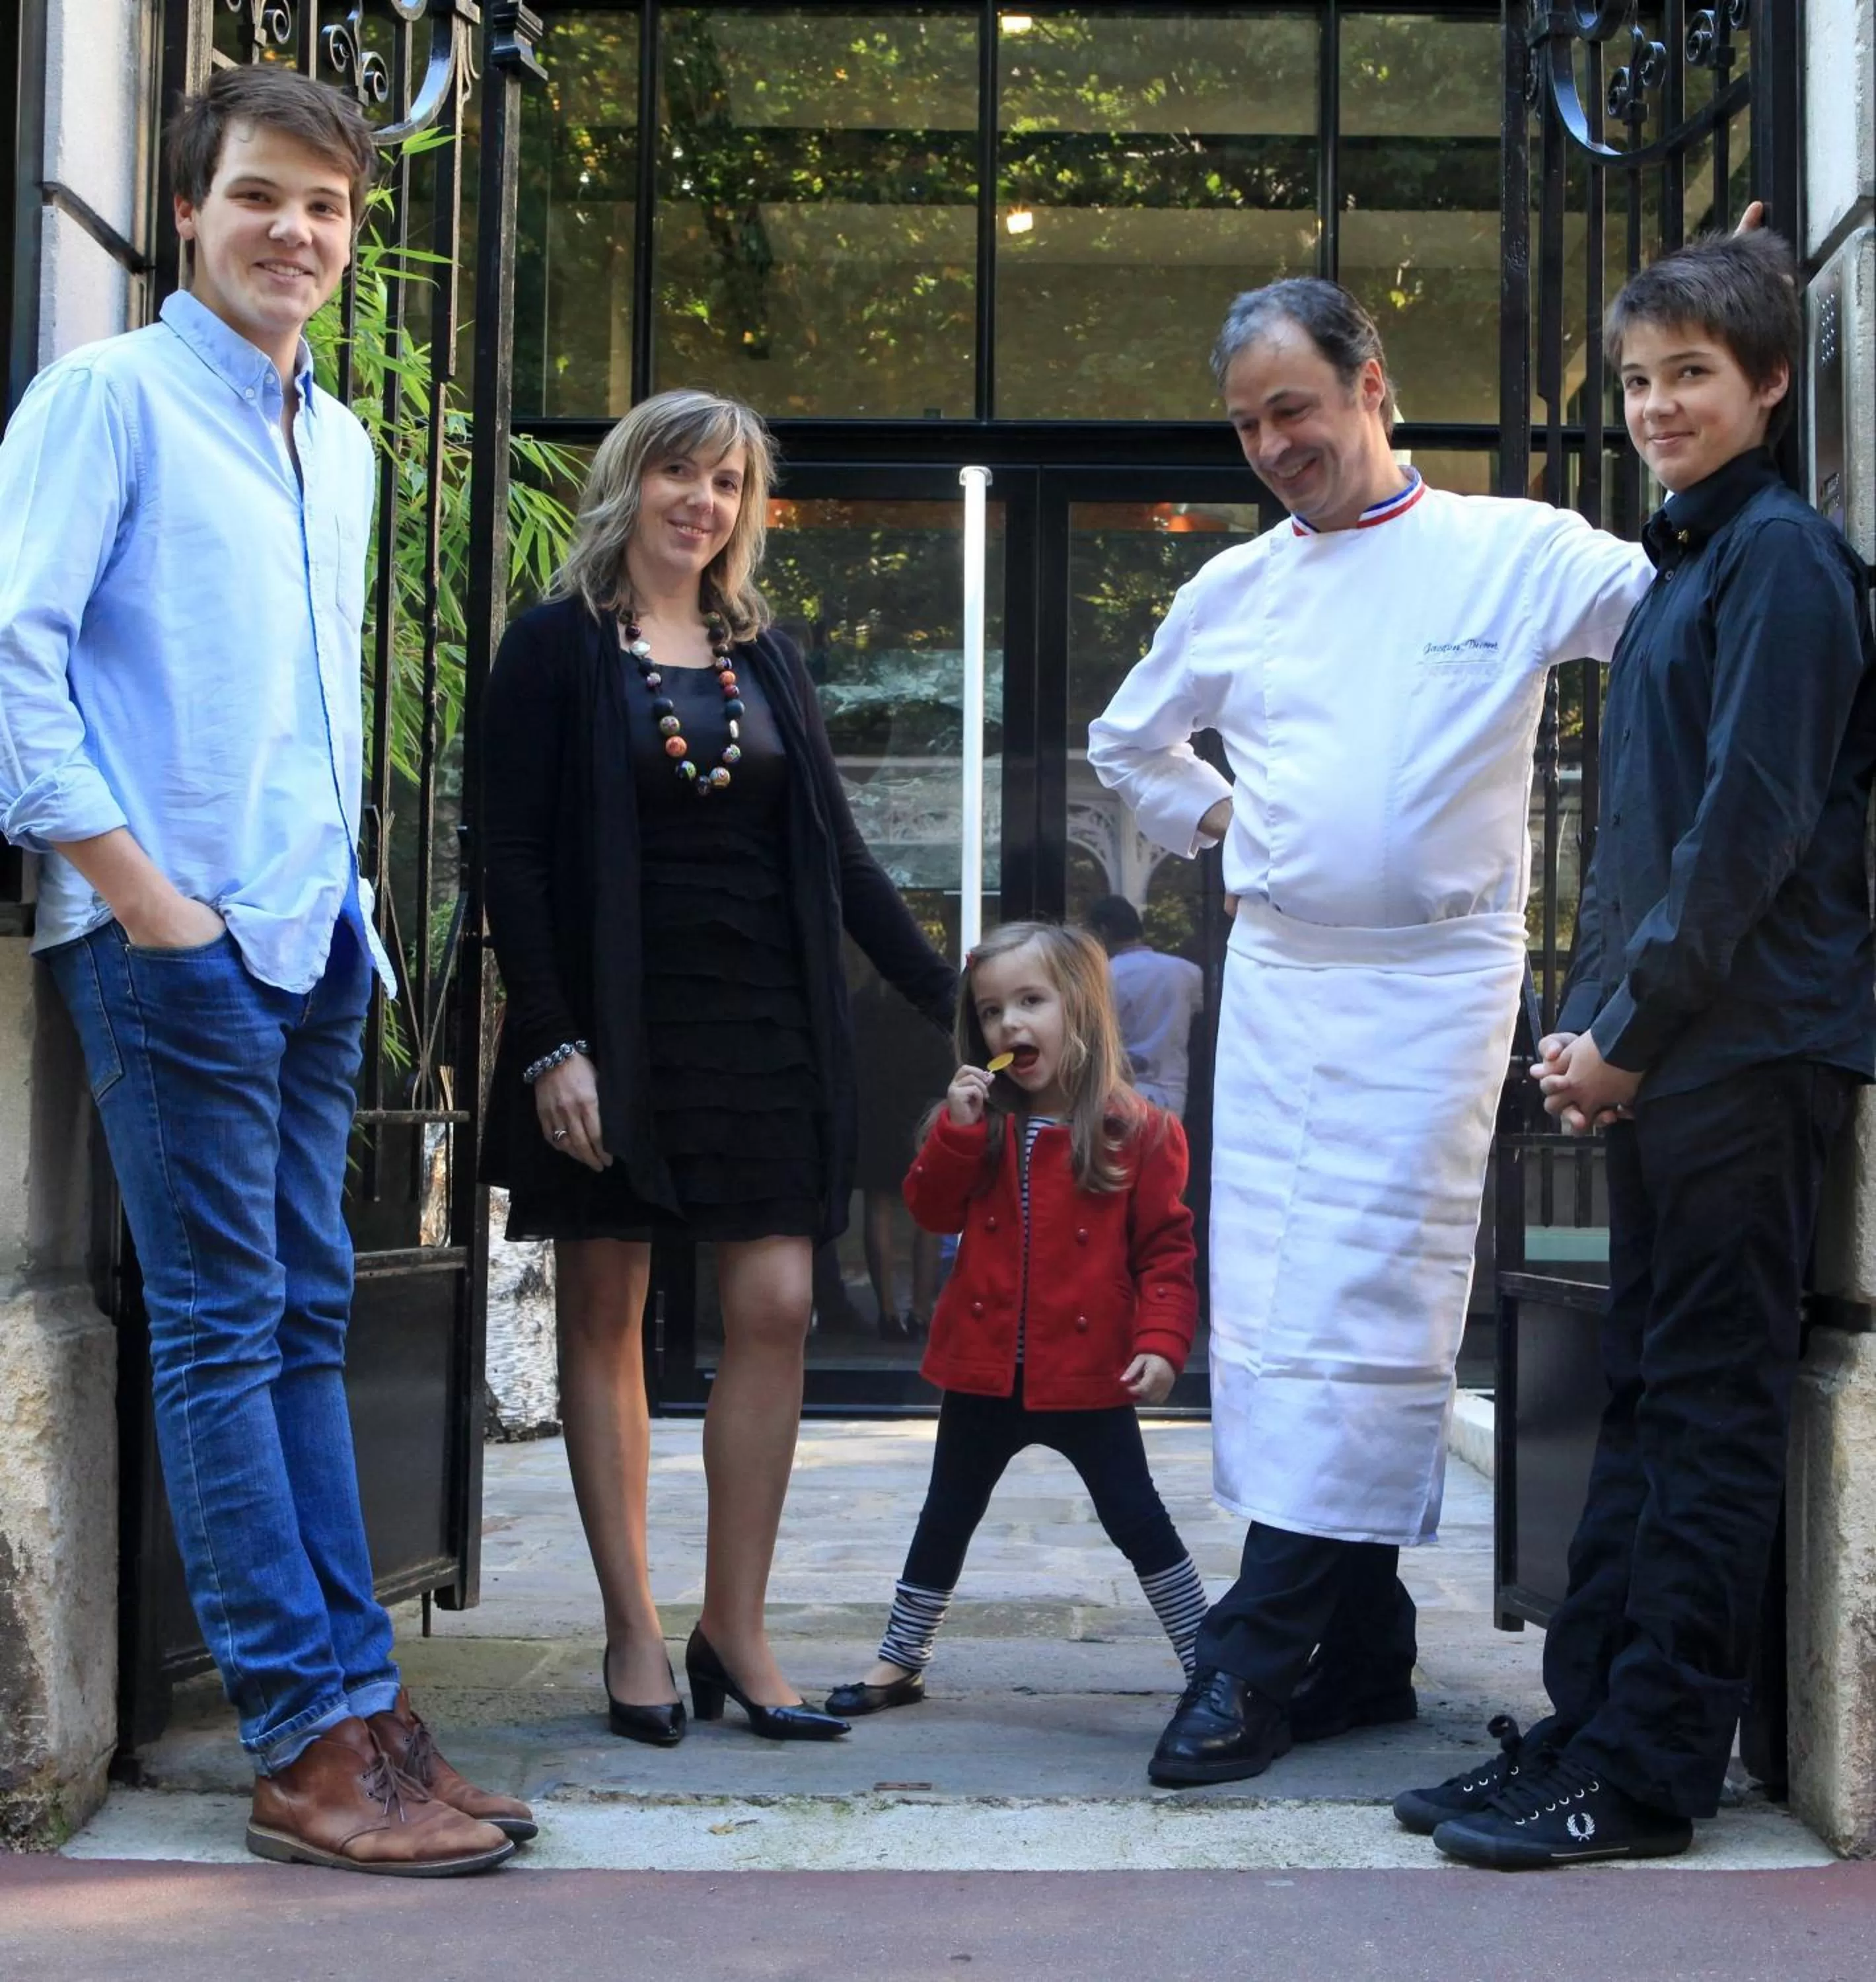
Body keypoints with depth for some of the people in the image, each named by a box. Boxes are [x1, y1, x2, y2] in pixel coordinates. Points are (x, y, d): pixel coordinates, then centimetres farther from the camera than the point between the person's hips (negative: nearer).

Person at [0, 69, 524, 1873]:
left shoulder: (342, 446, 19)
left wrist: (349, 892, 15)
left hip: (316, 938, 7)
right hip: (178, 934, -7)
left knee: (304, 1318, 8)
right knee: (222, 1327, -5)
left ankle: (358, 1709, 12)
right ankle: (313, 1742, -3)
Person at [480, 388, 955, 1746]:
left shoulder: (765, 656, 14)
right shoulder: (559, 645, 1)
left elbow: (836, 851, 14)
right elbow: (516, 856, -5)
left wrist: (952, 997, 8)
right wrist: (551, 1044, -14)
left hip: (764, 1019, 4)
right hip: (618, 1023, -4)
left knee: (776, 1307, -4)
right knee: (605, 1314, 1)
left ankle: (736, 1629, 5)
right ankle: (635, 1633, 9)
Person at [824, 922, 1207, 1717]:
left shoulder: (1137, 1130, -8)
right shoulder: (977, 1123, 4)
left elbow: (1166, 1248, -7)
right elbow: (933, 1210, -3)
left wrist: (1161, 1340, -18)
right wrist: (956, 1130, -16)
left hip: (1088, 1377, -4)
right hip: (984, 1369, 4)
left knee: (1136, 1518, 2)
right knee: (947, 1515, 16)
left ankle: (1207, 1663, 13)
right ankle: (900, 1662, 30)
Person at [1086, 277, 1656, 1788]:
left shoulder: (1515, 554, -1)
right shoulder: (1234, 588, 13)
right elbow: (1128, 739, 29)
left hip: (1433, 975, -5)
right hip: (1275, 972, 5)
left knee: (1364, 1307, -8)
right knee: (1270, 1305, 5)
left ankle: (1264, 1652, -5)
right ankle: (1360, 1649, 16)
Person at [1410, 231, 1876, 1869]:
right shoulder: (1685, 565, 20)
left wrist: (1629, 1027, -13)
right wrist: (1589, 1024, 11)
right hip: (1664, 1057, 9)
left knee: (1710, 1410, -4)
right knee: (1648, 1396, 11)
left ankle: (1645, 1773, 2)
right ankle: (1588, 1731, 17)